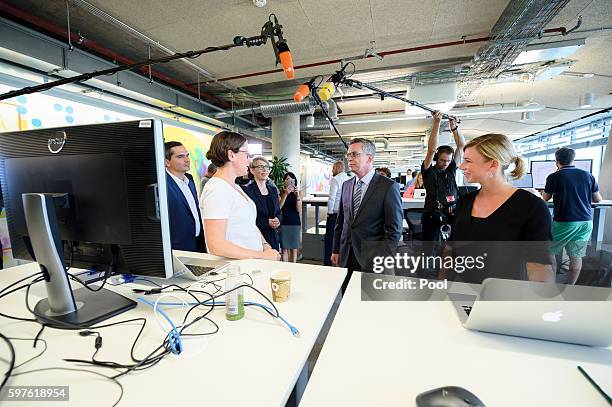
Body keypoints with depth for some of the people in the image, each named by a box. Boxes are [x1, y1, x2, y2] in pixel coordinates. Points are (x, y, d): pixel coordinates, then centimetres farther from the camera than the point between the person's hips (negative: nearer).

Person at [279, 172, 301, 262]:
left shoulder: (297, 192, 2)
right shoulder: (282, 192, 0)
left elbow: (299, 210, -6)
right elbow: (279, 207, -14)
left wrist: (298, 196, -19)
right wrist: (285, 194, -22)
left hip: (295, 223, 1)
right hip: (284, 223, -1)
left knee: (294, 248, 8)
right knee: (285, 249, 2)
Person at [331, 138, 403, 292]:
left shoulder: (388, 187, -10)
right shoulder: (346, 185, 8)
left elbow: (394, 229, -10)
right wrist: (336, 250, 11)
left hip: (371, 258, -4)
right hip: (346, 256, 5)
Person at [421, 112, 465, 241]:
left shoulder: (451, 169, 11)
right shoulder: (428, 171, -1)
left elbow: (461, 146, 7)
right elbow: (431, 150, -14)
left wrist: (454, 127, -3)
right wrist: (436, 124, -19)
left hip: (452, 216, 4)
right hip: (433, 216, -4)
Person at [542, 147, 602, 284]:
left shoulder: (553, 177, -8)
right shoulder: (588, 175, 5)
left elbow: (545, 198, 4)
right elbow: (598, 199, 11)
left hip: (564, 222, -5)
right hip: (586, 221, 5)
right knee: (576, 256, 10)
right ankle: (570, 286, 19)